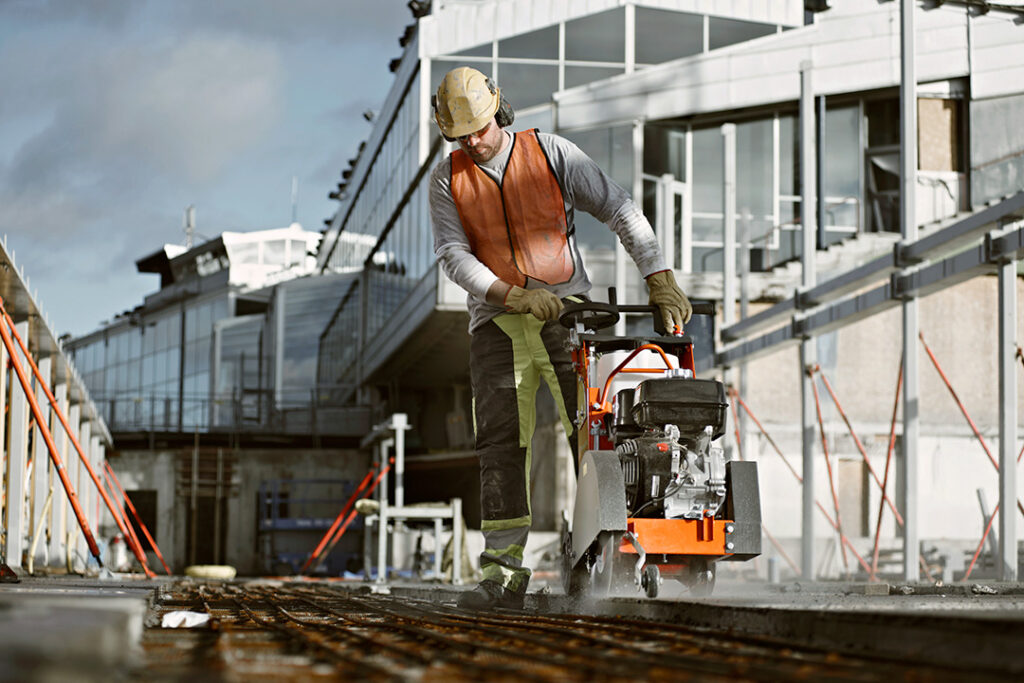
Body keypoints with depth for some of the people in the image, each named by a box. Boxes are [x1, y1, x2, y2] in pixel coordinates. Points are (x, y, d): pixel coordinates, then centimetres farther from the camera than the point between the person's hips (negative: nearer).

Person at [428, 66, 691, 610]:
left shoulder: (551, 153, 3)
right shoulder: (447, 179, 7)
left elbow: (619, 210, 1)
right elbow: (452, 254, -3)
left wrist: (660, 279, -8)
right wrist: (515, 295, -17)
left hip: (566, 308, -1)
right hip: (496, 321, 1)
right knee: (500, 445, -6)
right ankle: (503, 573, -5)